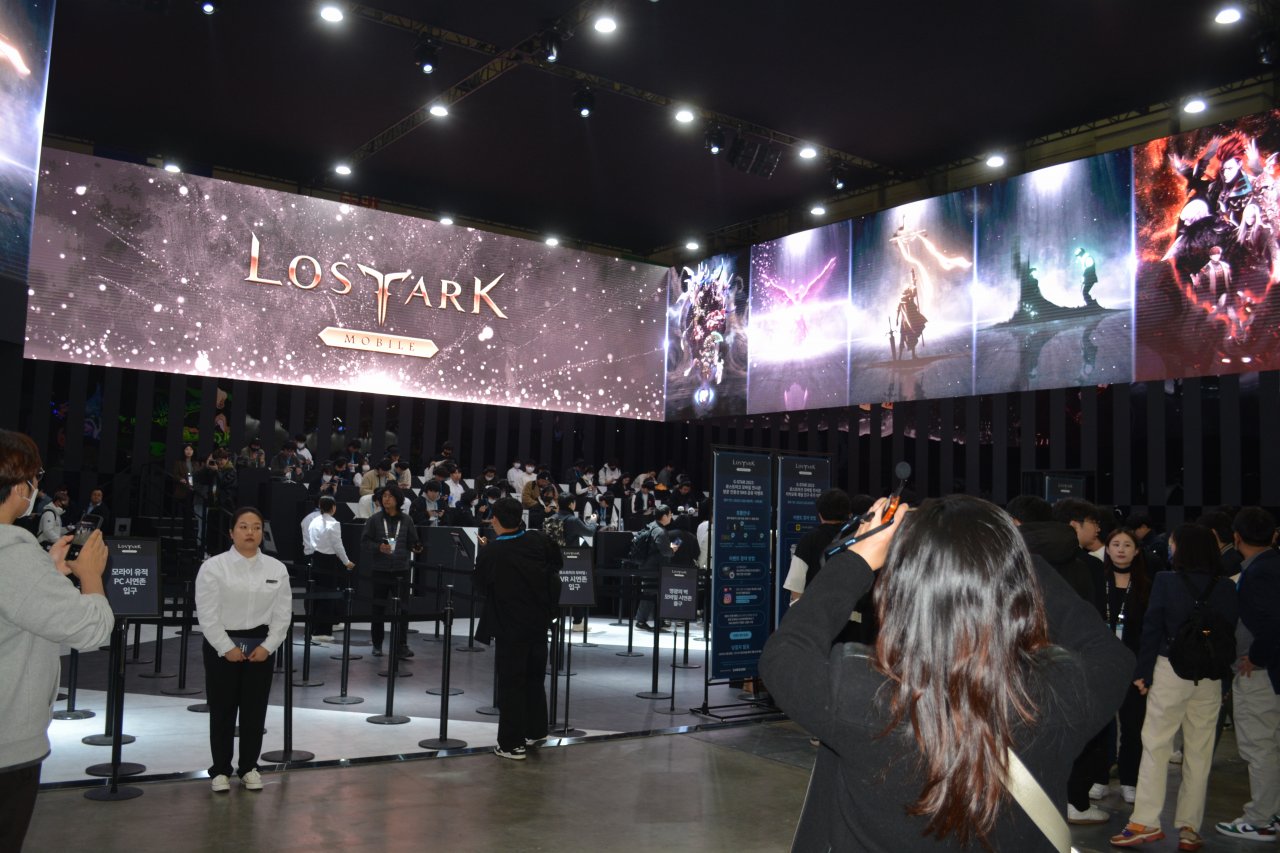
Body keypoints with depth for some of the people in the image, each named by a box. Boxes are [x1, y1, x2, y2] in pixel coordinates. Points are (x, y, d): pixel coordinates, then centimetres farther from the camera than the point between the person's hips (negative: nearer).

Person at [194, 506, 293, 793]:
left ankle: (248, 767, 23)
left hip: (260, 647, 3)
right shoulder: (214, 567, -8)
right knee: (222, 710, 6)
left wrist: (267, 646, -7)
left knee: (254, 709, 9)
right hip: (222, 647, -3)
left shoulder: (276, 569, 2)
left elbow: (283, 613, 2)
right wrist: (227, 648, -13)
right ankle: (220, 770, 20)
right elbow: (207, 614, -11)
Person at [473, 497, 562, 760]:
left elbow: (482, 587, -2)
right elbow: (558, 563, 11)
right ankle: (535, 731, 30)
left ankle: (512, 744, 7)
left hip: (509, 627, -5)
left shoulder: (489, 553, -18)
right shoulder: (537, 540, -6)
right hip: (538, 622, 5)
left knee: (510, 684, 3)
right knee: (535, 678, 19)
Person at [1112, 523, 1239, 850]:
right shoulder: (1226, 588, 1)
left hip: (1171, 669, -3)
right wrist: (1226, 675, 9)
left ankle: (1146, 821, 1)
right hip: (1211, 676, 3)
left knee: (1156, 744, 4)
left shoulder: (1166, 581, -8)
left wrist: (1142, 672, 0)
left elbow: (1152, 629, -7)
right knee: (1199, 751, 9)